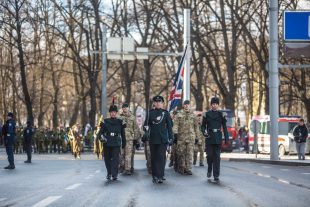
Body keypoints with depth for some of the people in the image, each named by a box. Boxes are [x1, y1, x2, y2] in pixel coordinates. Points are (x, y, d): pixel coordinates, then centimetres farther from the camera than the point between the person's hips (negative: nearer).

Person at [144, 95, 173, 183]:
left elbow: (169, 125, 6)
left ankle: (160, 176, -11)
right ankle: (155, 176, 13)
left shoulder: (165, 113, 6)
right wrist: (146, 127, -22)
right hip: (153, 139, 2)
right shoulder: (150, 112, 9)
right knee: (154, 157, 5)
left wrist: (170, 137, 2)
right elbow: (146, 123, 2)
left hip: (163, 139, -2)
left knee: (161, 157, -9)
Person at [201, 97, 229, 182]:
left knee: (217, 156, -2)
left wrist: (226, 138, 1)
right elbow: (203, 126, 9)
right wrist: (204, 132, -12)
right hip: (209, 137, 0)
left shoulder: (221, 114, 5)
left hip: (218, 138, 0)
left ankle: (216, 176, 0)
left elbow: (224, 127, 6)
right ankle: (209, 170, 26)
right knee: (209, 155, -2)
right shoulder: (207, 114, 5)